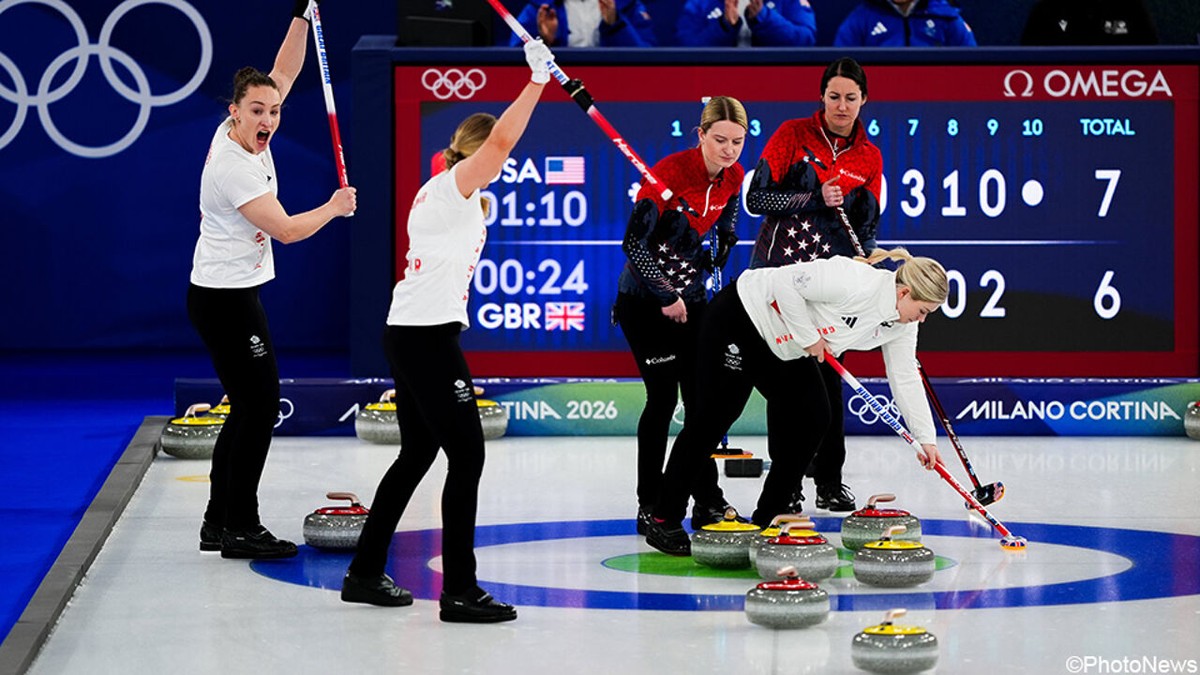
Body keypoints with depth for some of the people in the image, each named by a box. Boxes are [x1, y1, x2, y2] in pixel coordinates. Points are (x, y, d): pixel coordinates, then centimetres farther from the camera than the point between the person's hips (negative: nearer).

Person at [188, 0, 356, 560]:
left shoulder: (244, 136, 3)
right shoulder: (233, 166, -22)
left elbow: (284, 72, 10)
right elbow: (286, 230, -21)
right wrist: (335, 207, -5)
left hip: (234, 293, 10)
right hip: (224, 298, -10)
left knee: (250, 405, 12)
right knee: (259, 403, -7)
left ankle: (219, 523, 16)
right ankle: (240, 528, -3)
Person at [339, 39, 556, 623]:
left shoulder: (442, 195, 19)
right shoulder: (454, 186, -9)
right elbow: (501, 139, -25)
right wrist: (538, 79, -24)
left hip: (409, 334, 10)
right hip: (427, 337, -10)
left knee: (418, 454, 17)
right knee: (467, 455, -8)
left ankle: (364, 574, 23)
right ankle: (460, 592, -7)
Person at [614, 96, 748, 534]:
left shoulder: (733, 177, -3)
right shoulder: (670, 172, -23)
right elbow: (633, 242, -22)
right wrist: (666, 296, -17)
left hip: (691, 296, 6)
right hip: (645, 299, -6)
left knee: (700, 395, 5)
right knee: (663, 396, -7)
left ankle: (708, 502, 11)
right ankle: (650, 506, 2)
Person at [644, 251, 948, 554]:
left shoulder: (902, 324, -5)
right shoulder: (855, 283, -31)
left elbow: (906, 378, 3)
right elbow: (785, 282, -30)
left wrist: (926, 438, 1)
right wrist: (808, 336, -24)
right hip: (740, 319, -9)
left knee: (815, 417, -3)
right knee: (713, 419, -7)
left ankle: (767, 519, 7)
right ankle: (664, 522, -1)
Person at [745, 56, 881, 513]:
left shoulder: (869, 157, 7)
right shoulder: (793, 135, -3)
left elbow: (867, 231, 7)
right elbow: (756, 199, -9)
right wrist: (816, 198, -19)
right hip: (779, 270, -3)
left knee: (828, 372, 1)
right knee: (787, 373, -2)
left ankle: (829, 480, 11)